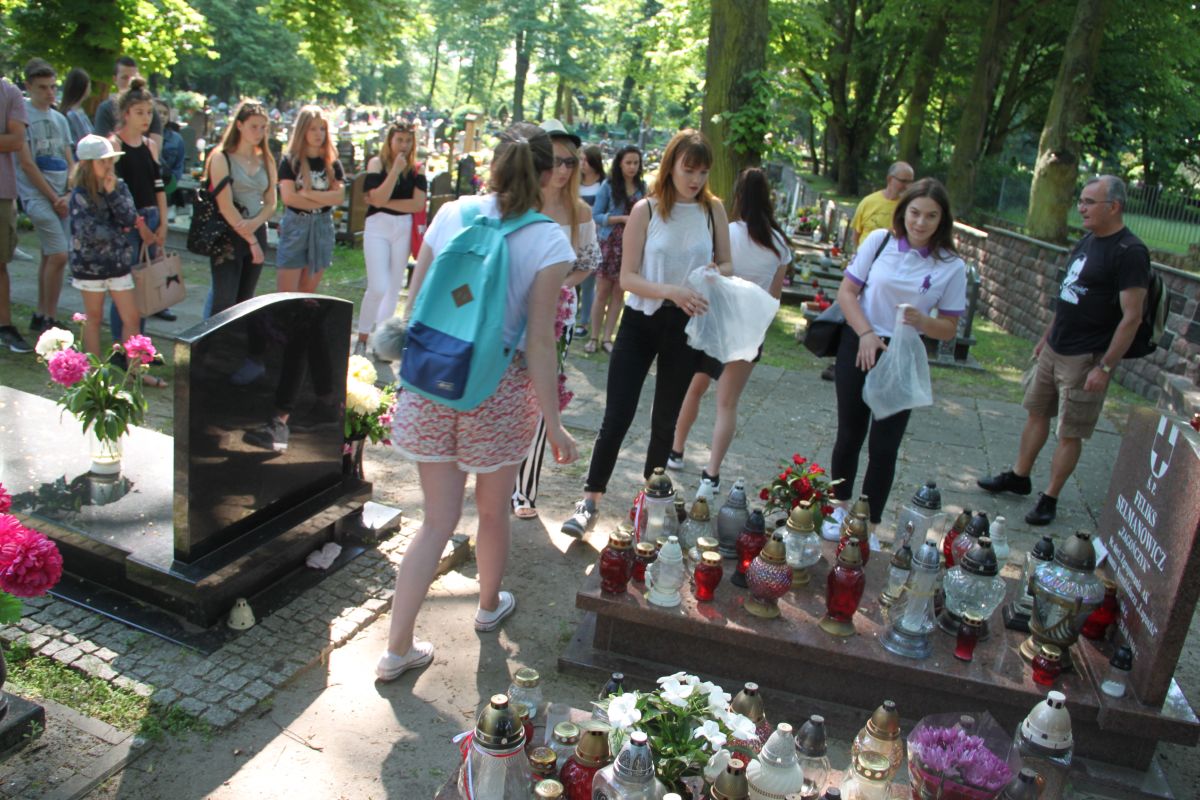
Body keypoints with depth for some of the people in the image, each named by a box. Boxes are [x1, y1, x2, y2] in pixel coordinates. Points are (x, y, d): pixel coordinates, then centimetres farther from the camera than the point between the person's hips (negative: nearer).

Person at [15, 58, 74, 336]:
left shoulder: (59, 119, 16)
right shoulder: (22, 115, -4)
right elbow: (27, 163, -9)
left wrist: (69, 196, -1)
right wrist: (53, 198, -9)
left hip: (61, 197, 7)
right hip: (37, 195, -6)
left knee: (49, 256, 10)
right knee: (59, 255, -14)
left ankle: (40, 316, 18)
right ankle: (50, 319, -4)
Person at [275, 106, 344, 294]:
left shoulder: (332, 164, 6)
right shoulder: (290, 161, -2)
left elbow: (339, 196, -6)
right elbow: (288, 197, -14)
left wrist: (307, 194, -14)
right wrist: (324, 200, -9)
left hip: (322, 228, 3)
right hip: (295, 227, -3)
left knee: (308, 294, 10)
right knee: (286, 294, -5)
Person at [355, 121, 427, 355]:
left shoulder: (417, 169, 3)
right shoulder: (377, 163, -3)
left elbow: (418, 204, -8)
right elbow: (377, 198, -16)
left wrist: (386, 202, -10)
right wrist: (396, 169, -16)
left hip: (404, 229, 3)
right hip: (378, 227, -3)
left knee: (394, 288, 11)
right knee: (378, 287, -12)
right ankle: (362, 337, 6)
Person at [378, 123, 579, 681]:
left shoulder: (451, 214, 1)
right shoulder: (548, 242, -9)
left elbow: (413, 303, 4)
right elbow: (538, 340, -13)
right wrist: (554, 424, -7)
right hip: (498, 389, -3)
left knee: (438, 518, 14)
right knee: (493, 510, 21)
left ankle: (397, 649, 17)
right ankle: (490, 604, 46)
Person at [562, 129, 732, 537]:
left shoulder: (713, 209, 0)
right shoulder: (645, 210, -7)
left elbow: (726, 264, 9)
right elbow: (627, 277, -11)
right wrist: (671, 291, -26)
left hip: (685, 325, 3)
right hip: (641, 321, -2)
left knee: (665, 420, 14)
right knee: (617, 416, -4)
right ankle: (590, 500, 7)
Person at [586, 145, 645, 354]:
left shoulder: (642, 187, 5)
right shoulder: (609, 186, -4)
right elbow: (596, 215, -5)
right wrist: (622, 218, -16)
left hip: (631, 245, 3)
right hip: (610, 243, -3)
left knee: (619, 292, 5)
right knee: (603, 291, 1)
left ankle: (607, 337, 12)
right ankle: (594, 337, 10)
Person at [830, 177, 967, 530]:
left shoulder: (952, 267, -5)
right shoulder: (880, 240, -4)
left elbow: (949, 328, 0)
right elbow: (847, 292, -2)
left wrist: (922, 322, -21)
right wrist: (866, 333, -16)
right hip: (859, 346, 1)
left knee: (884, 446, 0)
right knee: (850, 434, 11)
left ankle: (870, 525, 15)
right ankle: (840, 507, 31)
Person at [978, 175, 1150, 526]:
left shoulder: (1130, 253, -17)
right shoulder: (1086, 242, 10)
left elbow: (1132, 318, -20)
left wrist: (1105, 367, -21)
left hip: (1086, 359, -9)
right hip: (1055, 349, 9)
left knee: (1070, 433, 1)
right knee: (1036, 412, 17)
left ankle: (1050, 498, 13)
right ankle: (1018, 477, 32)